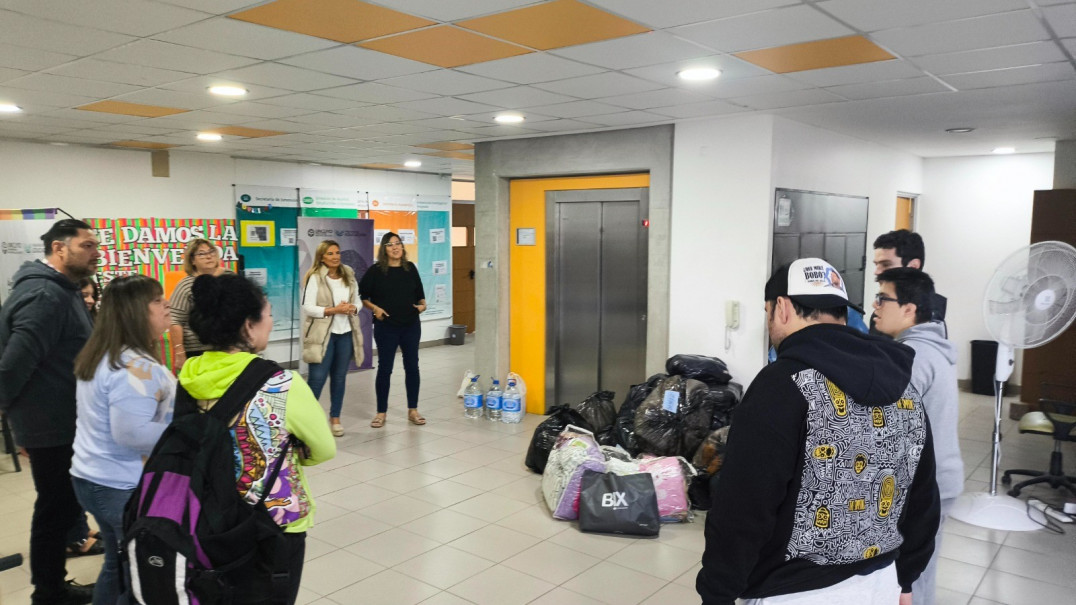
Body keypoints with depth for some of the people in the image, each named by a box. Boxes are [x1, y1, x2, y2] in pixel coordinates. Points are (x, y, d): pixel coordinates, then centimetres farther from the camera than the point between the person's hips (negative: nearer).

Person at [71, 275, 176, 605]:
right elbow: (133, 433, -30)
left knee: (118, 564, 23)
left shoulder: (101, 355, 7)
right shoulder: (135, 366, -25)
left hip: (93, 477, 9)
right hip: (127, 487, -9)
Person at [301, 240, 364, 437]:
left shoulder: (349, 276, 9)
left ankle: (335, 418, 21)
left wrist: (353, 308, -8)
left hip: (345, 333, 5)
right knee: (317, 378, -7)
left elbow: (357, 301, 15)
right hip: (322, 334, -5)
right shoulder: (314, 278, -8)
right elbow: (307, 307, -13)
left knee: (339, 378, 10)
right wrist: (333, 310, -21)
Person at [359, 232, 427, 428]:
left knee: (412, 366, 8)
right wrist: (374, 308, -13)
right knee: (385, 368, 3)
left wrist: (422, 304, -6)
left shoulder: (410, 268, 5)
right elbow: (361, 295, 0)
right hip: (386, 327, -3)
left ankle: (413, 410, 20)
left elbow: (419, 293, 13)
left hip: (411, 326, 3)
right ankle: (381, 412, 15)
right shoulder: (376, 270, -4)